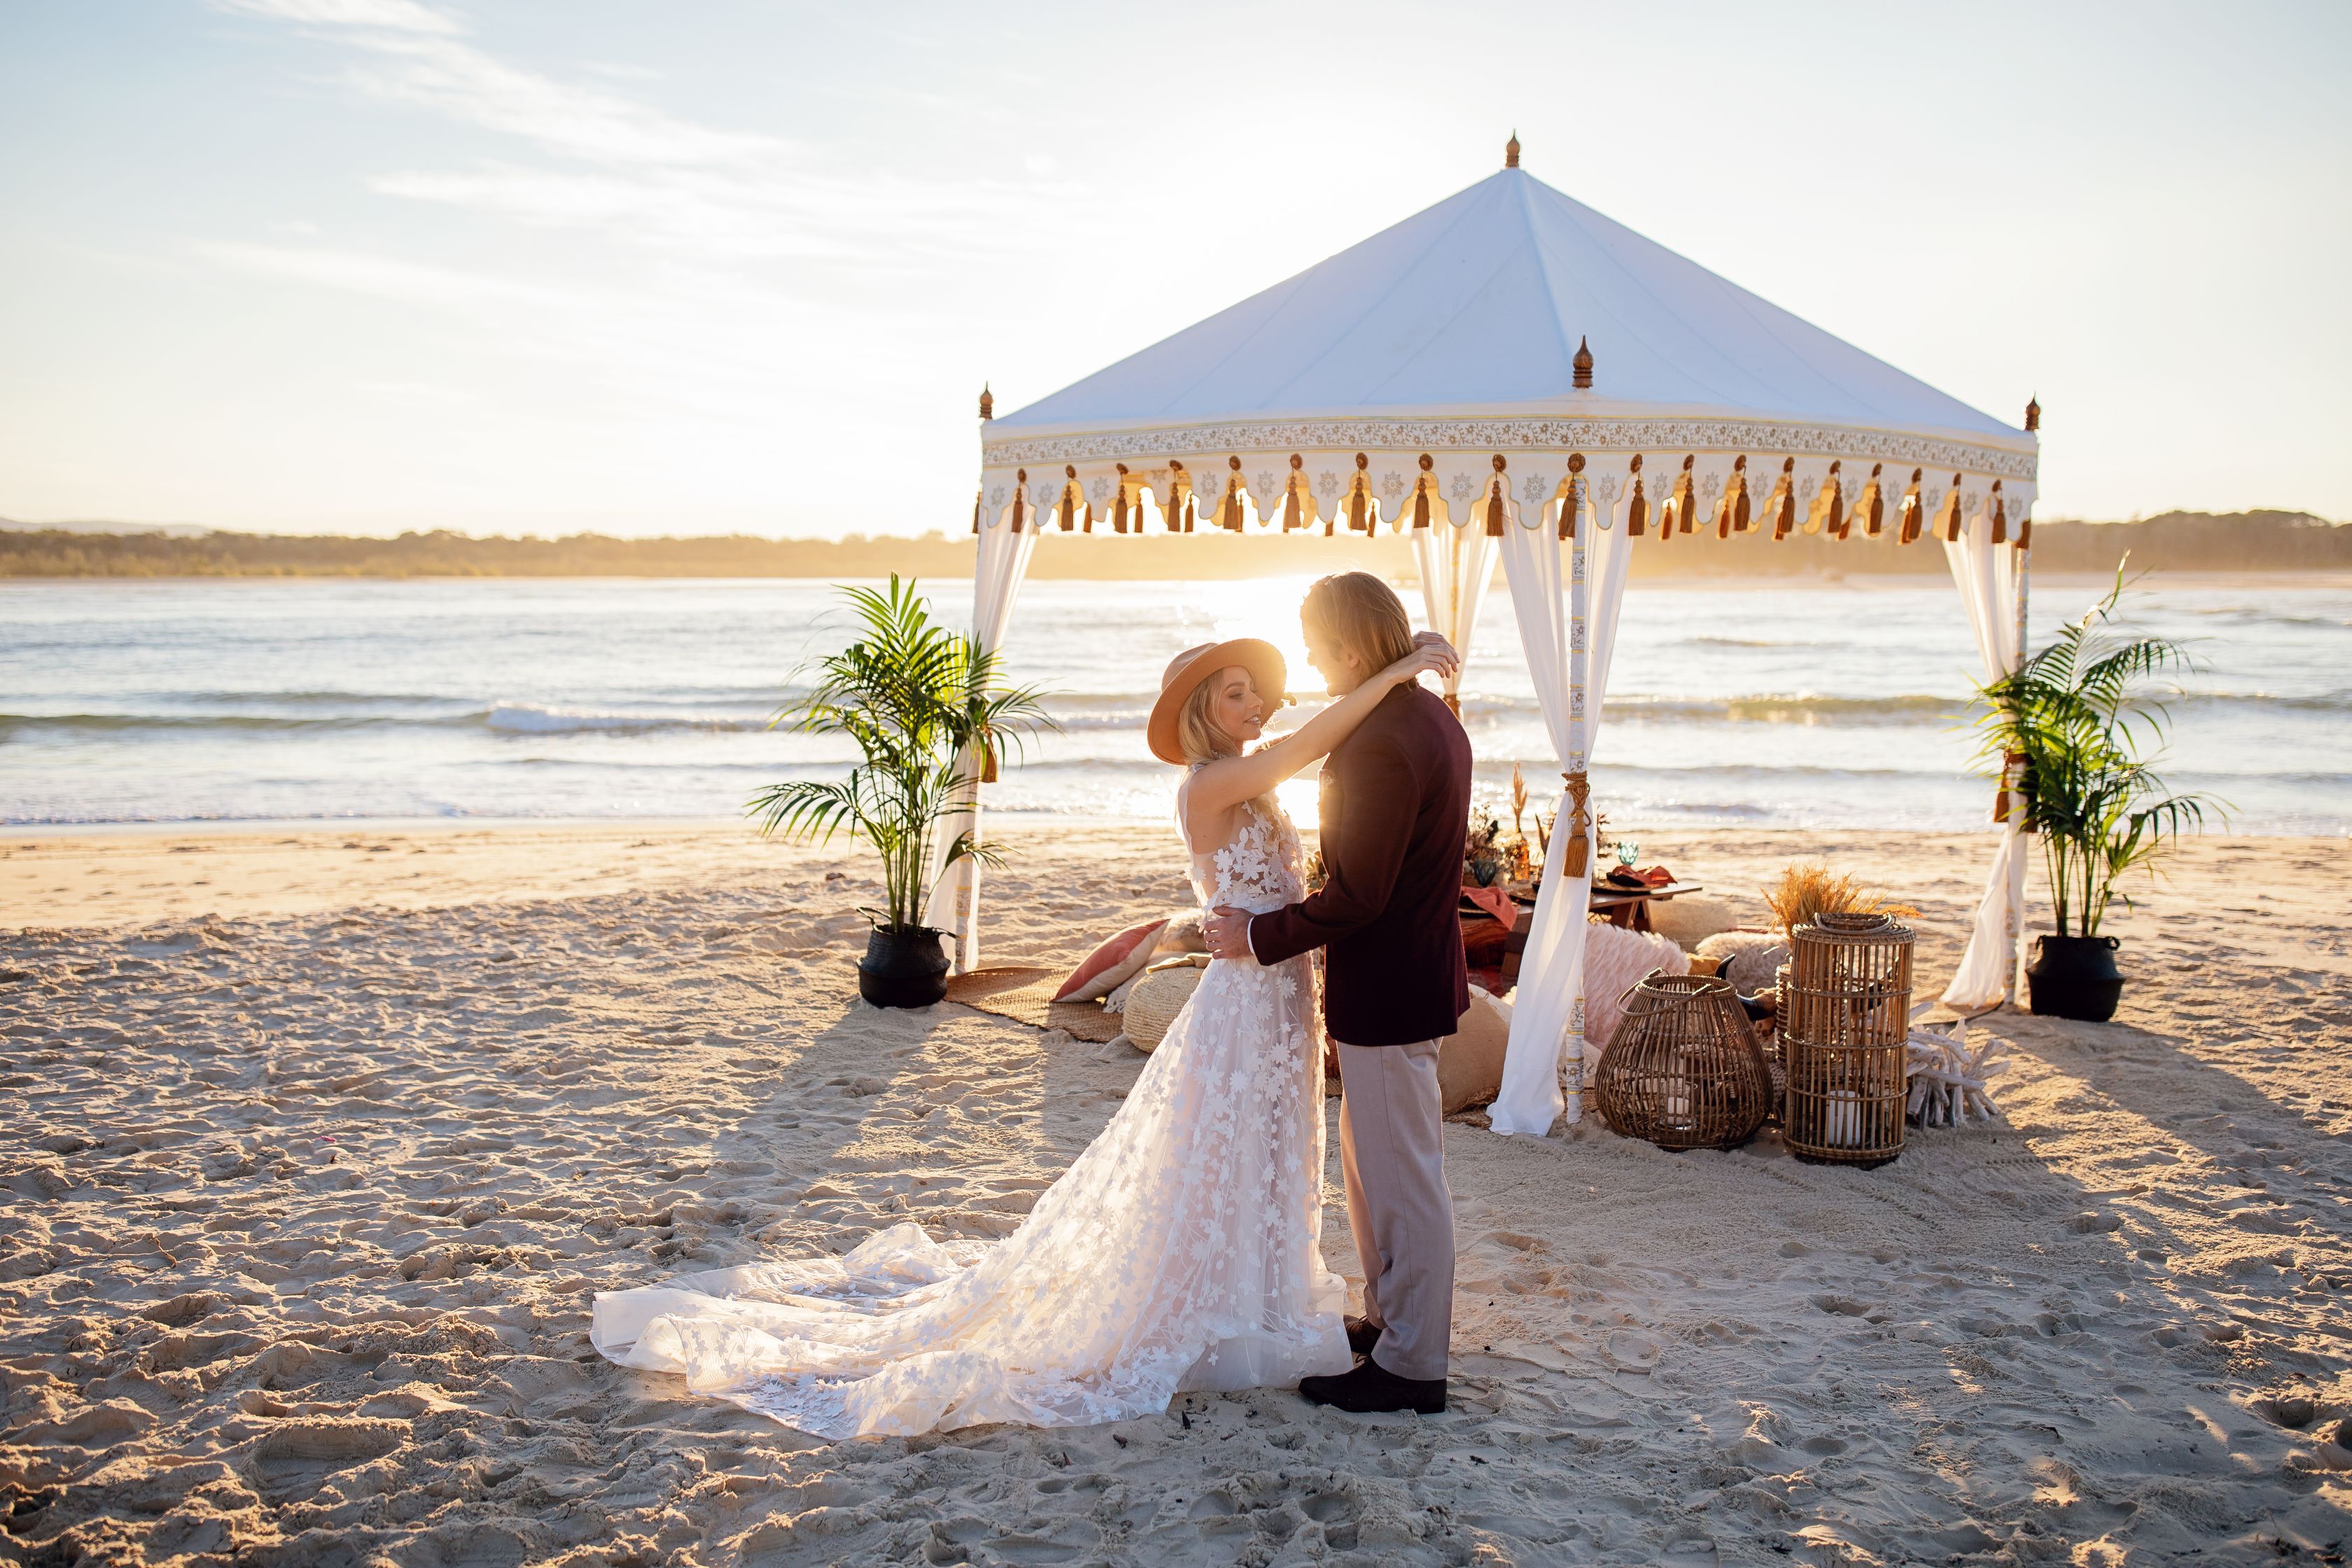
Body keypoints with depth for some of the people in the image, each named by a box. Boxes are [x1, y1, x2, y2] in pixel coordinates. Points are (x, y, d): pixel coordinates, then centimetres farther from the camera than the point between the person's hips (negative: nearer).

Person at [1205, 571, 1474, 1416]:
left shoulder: (1384, 744, -25)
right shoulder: (1431, 718, 7)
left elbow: (1355, 896, -25)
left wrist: (1261, 935, -14)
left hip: (1386, 990, -10)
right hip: (1413, 973, 10)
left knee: (1403, 1177, 1)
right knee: (1373, 1163, 22)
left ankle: (1410, 1365, 14)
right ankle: (1388, 1318, 36)